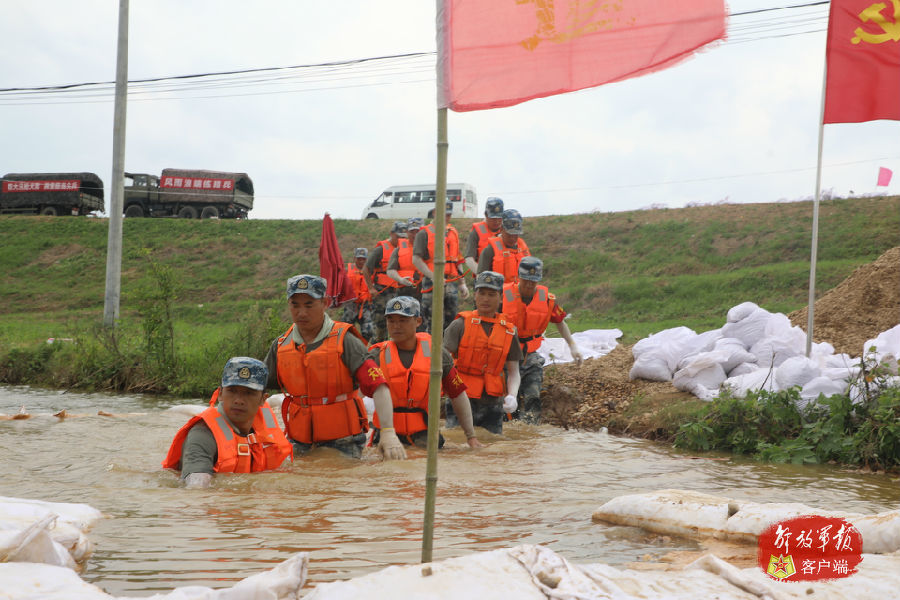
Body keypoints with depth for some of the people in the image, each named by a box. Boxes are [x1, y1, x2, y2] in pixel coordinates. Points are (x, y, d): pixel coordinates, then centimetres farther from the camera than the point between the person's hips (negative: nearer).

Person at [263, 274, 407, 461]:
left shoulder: (344, 341, -11)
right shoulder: (281, 346, 4)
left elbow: (378, 386, -17)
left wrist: (388, 433, -28)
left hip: (343, 442, -4)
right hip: (300, 443, 4)